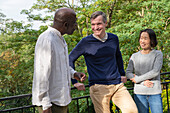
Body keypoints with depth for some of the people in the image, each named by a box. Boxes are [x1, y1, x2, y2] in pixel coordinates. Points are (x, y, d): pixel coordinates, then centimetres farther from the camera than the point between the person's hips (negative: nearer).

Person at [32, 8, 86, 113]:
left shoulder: (60, 39, 11)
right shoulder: (47, 40, -20)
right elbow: (42, 74, -23)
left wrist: (74, 74, 6)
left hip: (61, 98, 9)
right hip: (51, 100, -9)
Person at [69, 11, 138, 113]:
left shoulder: (114, 38, 8)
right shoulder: (86, 42, -4)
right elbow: (70, 59, 3)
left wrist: (122, 74, 24)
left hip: (117, 85, 3)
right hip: (98, 87, -3)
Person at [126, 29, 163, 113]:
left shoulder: (158, 54, 1)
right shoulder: (134, 56, 6)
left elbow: (155, 71, -10)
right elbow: (128, 73, 0)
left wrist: (137, 79, -6)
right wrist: (143, 82, -12)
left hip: (154, 93, -1)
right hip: (139, 93, 2)